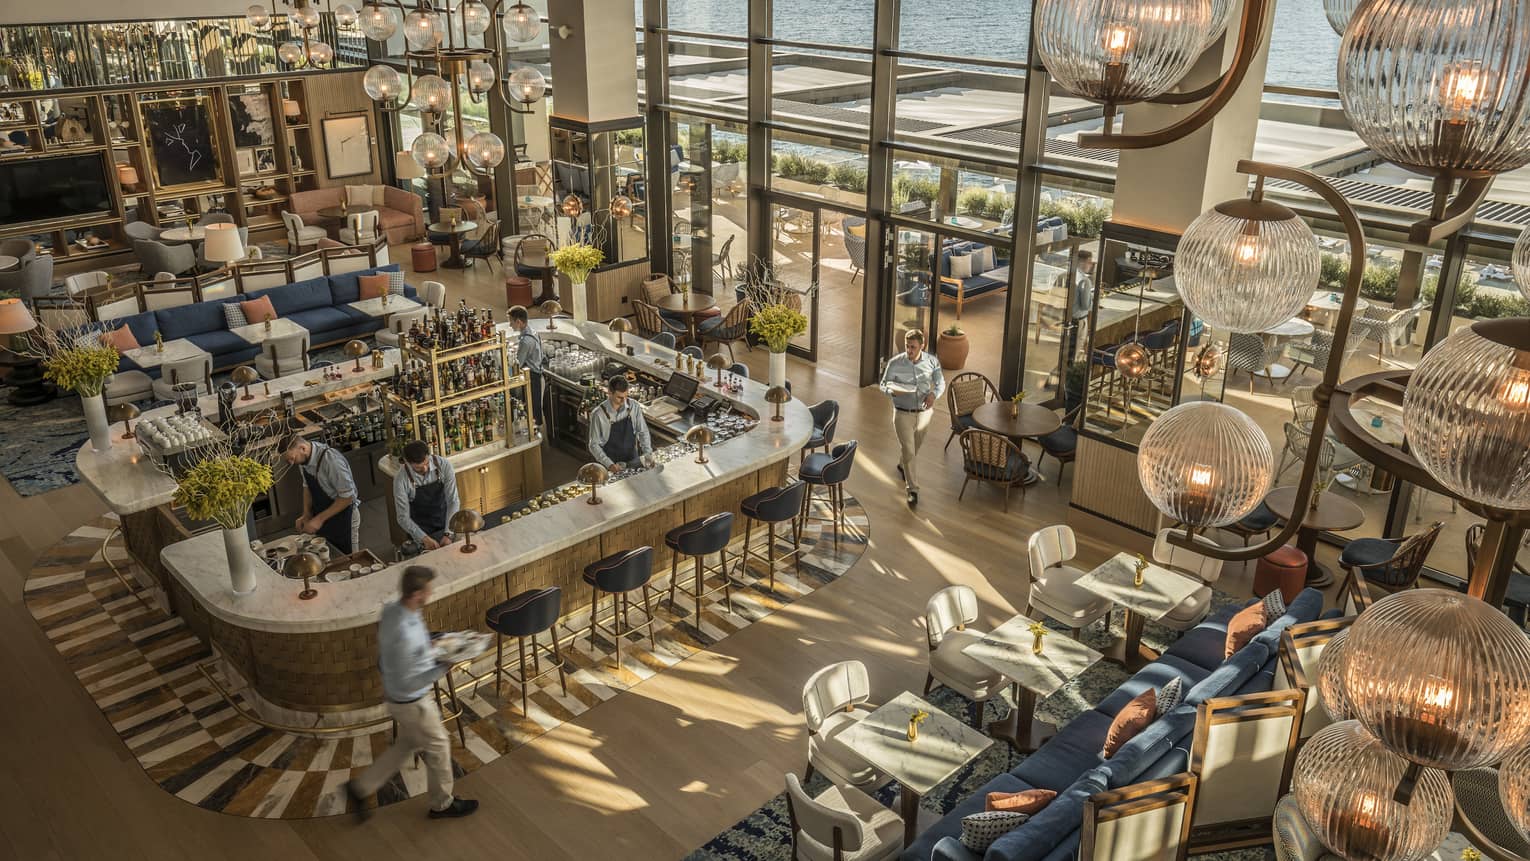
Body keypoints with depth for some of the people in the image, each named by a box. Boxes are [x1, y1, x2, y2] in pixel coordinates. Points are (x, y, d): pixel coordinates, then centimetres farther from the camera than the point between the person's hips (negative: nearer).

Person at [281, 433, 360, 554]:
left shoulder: (331, 460, -30)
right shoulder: (303, 458, -7)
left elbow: (347, 497, -26)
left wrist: (320, 519, -22)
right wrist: (306, 515, 0)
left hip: (343, 516, -6)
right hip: (321, 516, 7)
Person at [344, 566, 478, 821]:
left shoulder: (391, 610, -9)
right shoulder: (404, 634, -38)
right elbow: (406, 683, -30)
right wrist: (442, 667, -29)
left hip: (395, 696, 8)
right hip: (412, 702, -8)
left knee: (408, 744, 27)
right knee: (438, 746, 14)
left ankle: (360, 788, 33)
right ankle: (442, 804, 35)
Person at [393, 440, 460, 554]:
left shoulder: (443, 465, -17)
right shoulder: (401, 479, -18)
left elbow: (453, 501, -17)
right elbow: (403, 517, -15)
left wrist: (448, 534, -27)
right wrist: (424, 539, -29)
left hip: (445, 524, 2)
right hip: (421, 530, -2)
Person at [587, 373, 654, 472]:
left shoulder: (634, 406, -10)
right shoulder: (598, 414, -20)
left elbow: (643, 432, 0)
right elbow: (594, 445, -15)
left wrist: (648, 454, -13)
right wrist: (609, 465, -25)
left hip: (633, 461, 3)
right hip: (611, 465, -3)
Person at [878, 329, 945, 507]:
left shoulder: (932, 361, -9)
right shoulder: (894, 363, -14)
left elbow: (941, 383, -1)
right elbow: (884, 384, -4)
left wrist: (934, 394, -23)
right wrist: (892, 391, -28)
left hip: (924, 412, 3)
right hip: (903, 413, -3)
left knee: (915, 447, 22)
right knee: (908, 450, -3)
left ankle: (903, 466, 54)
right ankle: (912, 489, 8)